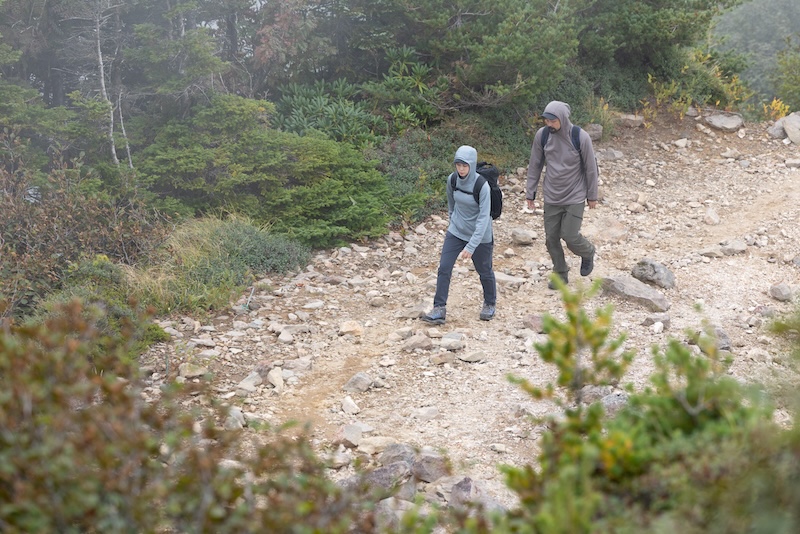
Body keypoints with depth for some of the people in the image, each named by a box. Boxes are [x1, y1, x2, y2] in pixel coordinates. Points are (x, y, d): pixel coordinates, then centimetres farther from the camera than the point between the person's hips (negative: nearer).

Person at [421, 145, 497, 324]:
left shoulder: (482, 186, -24)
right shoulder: (452, 180, -8)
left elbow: (483, 218, -25)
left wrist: (471, 246, -28)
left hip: (480, 236, -4)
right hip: (455, 232, 4)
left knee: (484, 271, 12)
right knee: (444, 268, -6)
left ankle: (490, 304, 36)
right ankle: (439, 309, -2)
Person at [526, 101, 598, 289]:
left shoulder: (581, 138, -16)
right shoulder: (541, 135, -7)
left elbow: (591, 168, -6)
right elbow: (535, 165, 4)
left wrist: (592, 196, 1)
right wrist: (530, 193, 5)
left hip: (575, 198, -3)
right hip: (551, 197, 4)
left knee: (570, 237, -8)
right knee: (551, 238, 6)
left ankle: (588, 253, 26)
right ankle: (561, 275, 25)